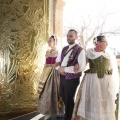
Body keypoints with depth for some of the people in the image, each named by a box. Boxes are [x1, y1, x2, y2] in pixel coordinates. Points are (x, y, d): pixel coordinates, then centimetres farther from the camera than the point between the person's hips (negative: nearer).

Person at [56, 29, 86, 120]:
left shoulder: (80, 50, -13)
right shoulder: (64, 49, 9)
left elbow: (81, 67, -25)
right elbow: (57, 61, 16)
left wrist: (65, 69, -21)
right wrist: (59, 69, -7)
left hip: (72, 79, -7)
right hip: (62, 77, 7)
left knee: (69, 100, 9)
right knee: (64, 98, 22)